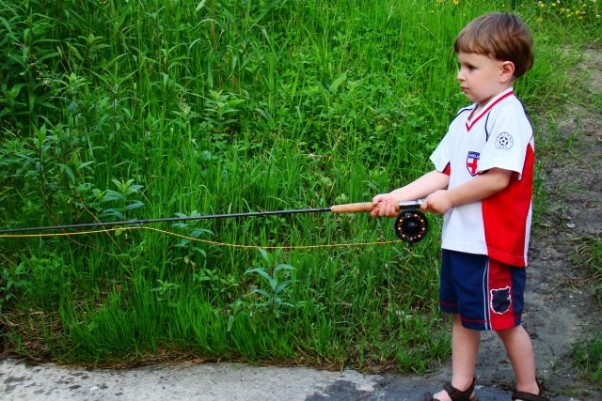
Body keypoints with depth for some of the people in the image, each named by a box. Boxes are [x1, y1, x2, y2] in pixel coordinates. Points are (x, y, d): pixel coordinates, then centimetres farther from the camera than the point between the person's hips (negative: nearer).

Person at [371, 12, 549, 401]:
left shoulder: (507, 115, -17)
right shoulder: (465, 118, 9)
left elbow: (498, 178, -24)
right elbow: (443, 174, 9)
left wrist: (448, 199, -13)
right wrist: (398, 196, -1)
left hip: (493, 243, -8)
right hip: (460, 239, 8)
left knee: (504, 321, 7)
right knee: (463, 315, 17)